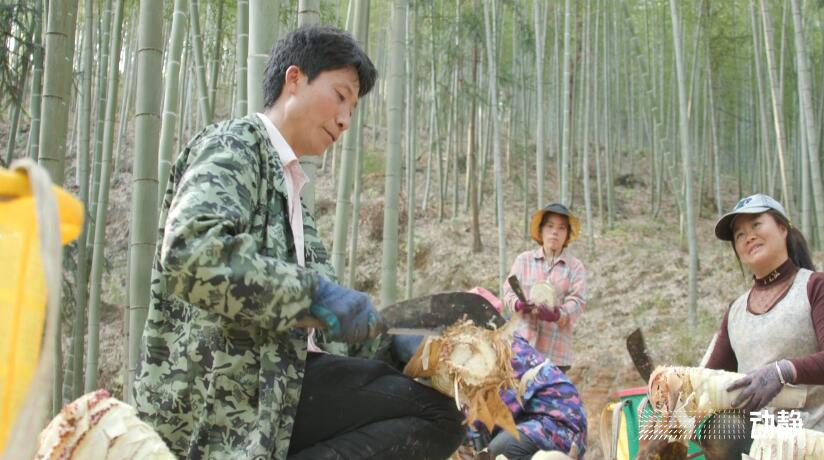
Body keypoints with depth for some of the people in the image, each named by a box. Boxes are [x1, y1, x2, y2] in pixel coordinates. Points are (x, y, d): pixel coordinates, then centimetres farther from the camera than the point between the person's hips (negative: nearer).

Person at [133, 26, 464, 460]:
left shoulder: (287, 184, 25)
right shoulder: (235, 143, -2)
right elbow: (192, 251, -23)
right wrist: (315, 293, -21)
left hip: (274, 378, 10)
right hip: (226, 387, -10)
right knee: (435, 412, -23)